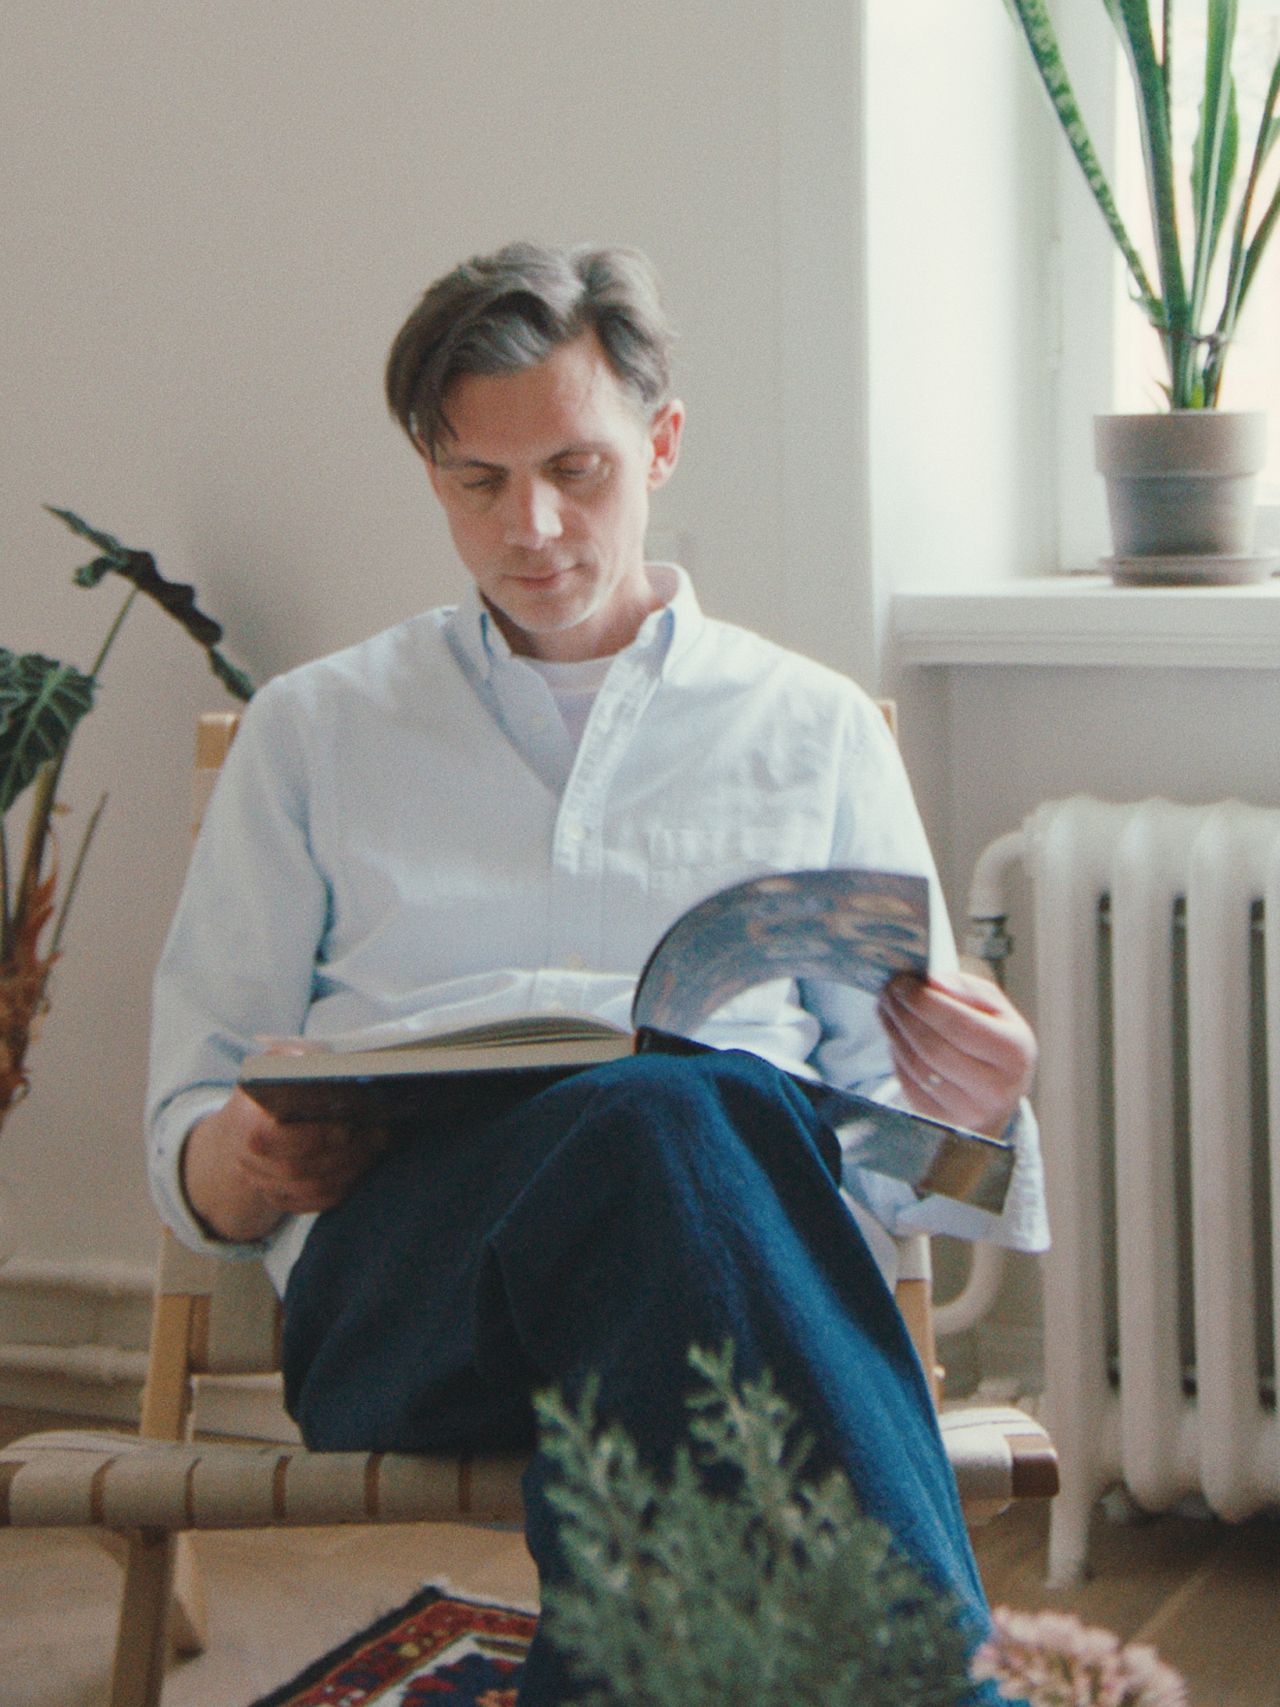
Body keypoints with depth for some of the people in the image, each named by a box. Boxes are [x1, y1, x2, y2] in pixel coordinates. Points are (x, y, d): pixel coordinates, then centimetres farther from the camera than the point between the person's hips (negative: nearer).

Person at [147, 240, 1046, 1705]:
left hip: (751, 1224, 1)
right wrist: (241, 1165, -7)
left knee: (708, 1119, -40)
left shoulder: (817, 730, 24)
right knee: (676, 1118, -38)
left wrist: (970, 1108, -5)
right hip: (395, 1258, 0)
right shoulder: (312, 731, 24)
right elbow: (189, 1129, 19)